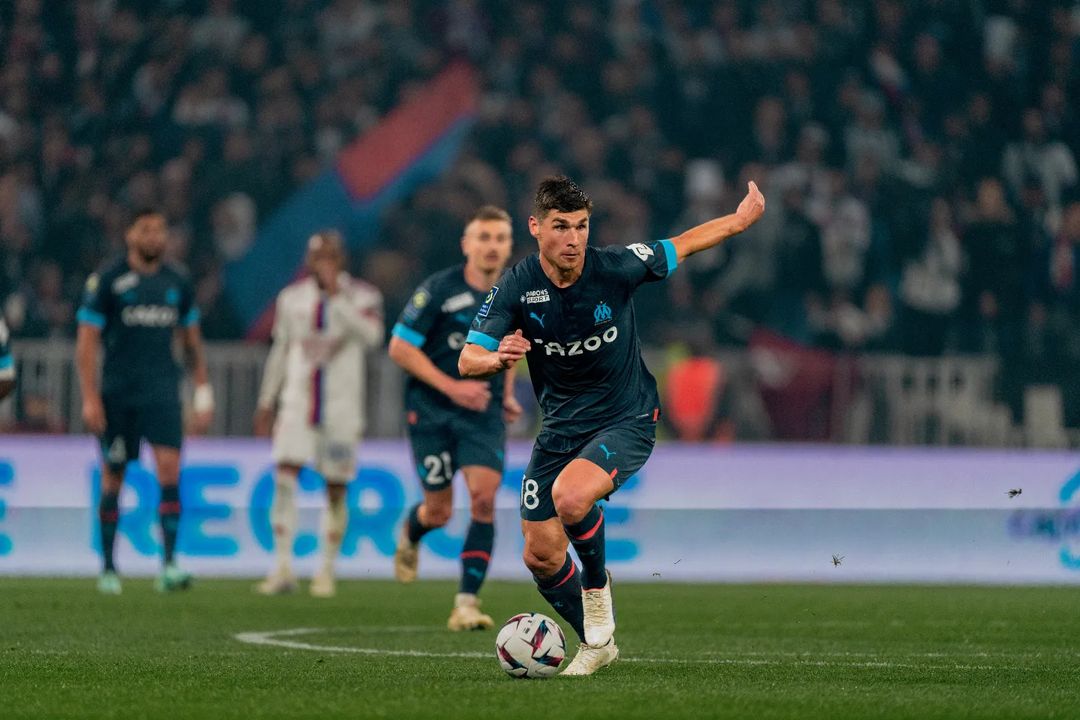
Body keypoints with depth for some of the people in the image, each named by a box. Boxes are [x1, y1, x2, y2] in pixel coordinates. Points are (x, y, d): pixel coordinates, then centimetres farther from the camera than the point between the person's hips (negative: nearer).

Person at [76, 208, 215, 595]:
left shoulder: (177, 282, 9)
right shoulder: (107, 280, -3)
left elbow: (192, 340, 20)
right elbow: (86, 341, -4)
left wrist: (203, 392, 16)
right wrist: (90, 398, -11)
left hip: (162, 394, 2)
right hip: (117, 394, -2)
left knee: (169, 468, -14)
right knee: (113, 477, 5)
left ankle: (169, 565, -18)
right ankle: (108, 567, 18)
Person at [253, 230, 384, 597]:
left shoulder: (361, 296, -3)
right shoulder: (292, 298, 7)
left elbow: (371, 336, -22)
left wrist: (337, 296, -24)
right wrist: (265, 402, 16)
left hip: (341, 407, -2)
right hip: (297, 402, 2)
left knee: (335, 490, 3)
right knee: (285, 477, -13)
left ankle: (327, 570, 15)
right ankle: (283, 567, -13)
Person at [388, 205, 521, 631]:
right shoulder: (439, 290, -12)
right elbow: (400, 348, -11)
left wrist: (507, 393, 13)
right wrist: (452, 387, -17)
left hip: (483, 411, 3)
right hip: (431, 410, -3)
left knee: (484, 498, -17)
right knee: (439, 512, 3)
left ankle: (467, 602, -13)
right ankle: (410, 534, 42)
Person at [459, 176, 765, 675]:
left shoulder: (615, 268, -16)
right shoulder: (516, 287, -13)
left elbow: (683, 244, 2)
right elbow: (467, 361, -15)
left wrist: (741, 218, 4)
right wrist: (496, 358, -37)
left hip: (626, 421, -4)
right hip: (560, 425, 4)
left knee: (570, 497, -33)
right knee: (540, 556, 3)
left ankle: (597, 587, -4)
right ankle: (596, 643, 27)